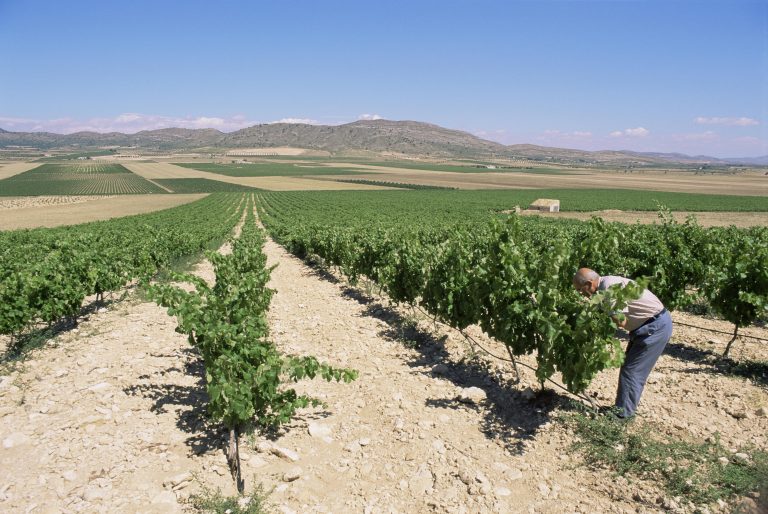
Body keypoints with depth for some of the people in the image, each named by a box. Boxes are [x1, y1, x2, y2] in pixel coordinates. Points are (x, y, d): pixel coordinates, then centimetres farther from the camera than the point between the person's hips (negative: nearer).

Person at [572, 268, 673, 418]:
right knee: (629, 368, 15)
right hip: (648, 325, 10)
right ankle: (624, 408, 27)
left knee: (632, 371, -4)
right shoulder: (603, 287, 4)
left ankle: (623, 415, 7)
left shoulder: (609, 286, -25)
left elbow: (621, 322, -26)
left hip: (656, 326, -10)